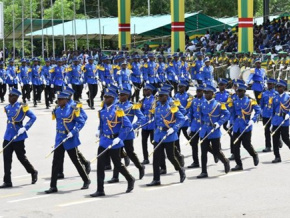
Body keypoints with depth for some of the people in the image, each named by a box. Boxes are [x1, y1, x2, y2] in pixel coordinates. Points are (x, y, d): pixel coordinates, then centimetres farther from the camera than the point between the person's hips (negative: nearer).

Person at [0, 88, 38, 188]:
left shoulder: (22, 107, -9)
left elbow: (33, 117, -9)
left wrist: (25, 128, -17)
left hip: (18, 137, -5)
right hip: (8, 137, 5)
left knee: (21, 157, 6)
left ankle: (33, 172, 31)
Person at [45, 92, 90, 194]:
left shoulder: (73, 109, -10)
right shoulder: (57, 111, 7)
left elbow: (81, 121, -11)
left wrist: (73, 132, -20)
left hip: (70, 139, -5)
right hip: (59, 139, 5)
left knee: (76, 161, 6)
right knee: (56, 163, -2)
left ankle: (86, 181, 25)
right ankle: (53, 186, 0)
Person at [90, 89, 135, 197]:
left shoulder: (118, 110, -12)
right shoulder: (102, 110, 6)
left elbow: (128, 126, -13)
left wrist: (119, 138, -17)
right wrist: (99, 130, 11)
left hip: (114, 142, -5)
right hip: (103, 141, 5)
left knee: (118, 165, 7)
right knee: (100, 165, -2)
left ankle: (130, 180, 33)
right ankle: (100, 190, 0)